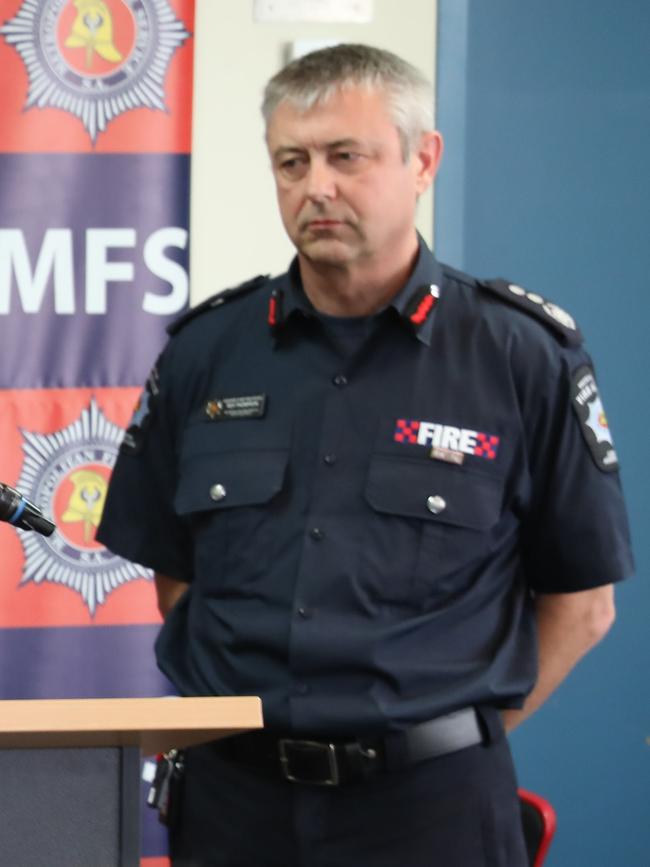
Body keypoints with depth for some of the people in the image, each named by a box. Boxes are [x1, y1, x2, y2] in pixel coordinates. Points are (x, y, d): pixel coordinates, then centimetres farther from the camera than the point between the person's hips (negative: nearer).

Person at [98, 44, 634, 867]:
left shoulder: (524, 355, -3)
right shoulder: (206, 350, 4)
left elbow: (581, 604, 2)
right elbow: (174, 575, 12)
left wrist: (457, 737, -2)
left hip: (427, 799, -2)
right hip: (233, 795, 3)